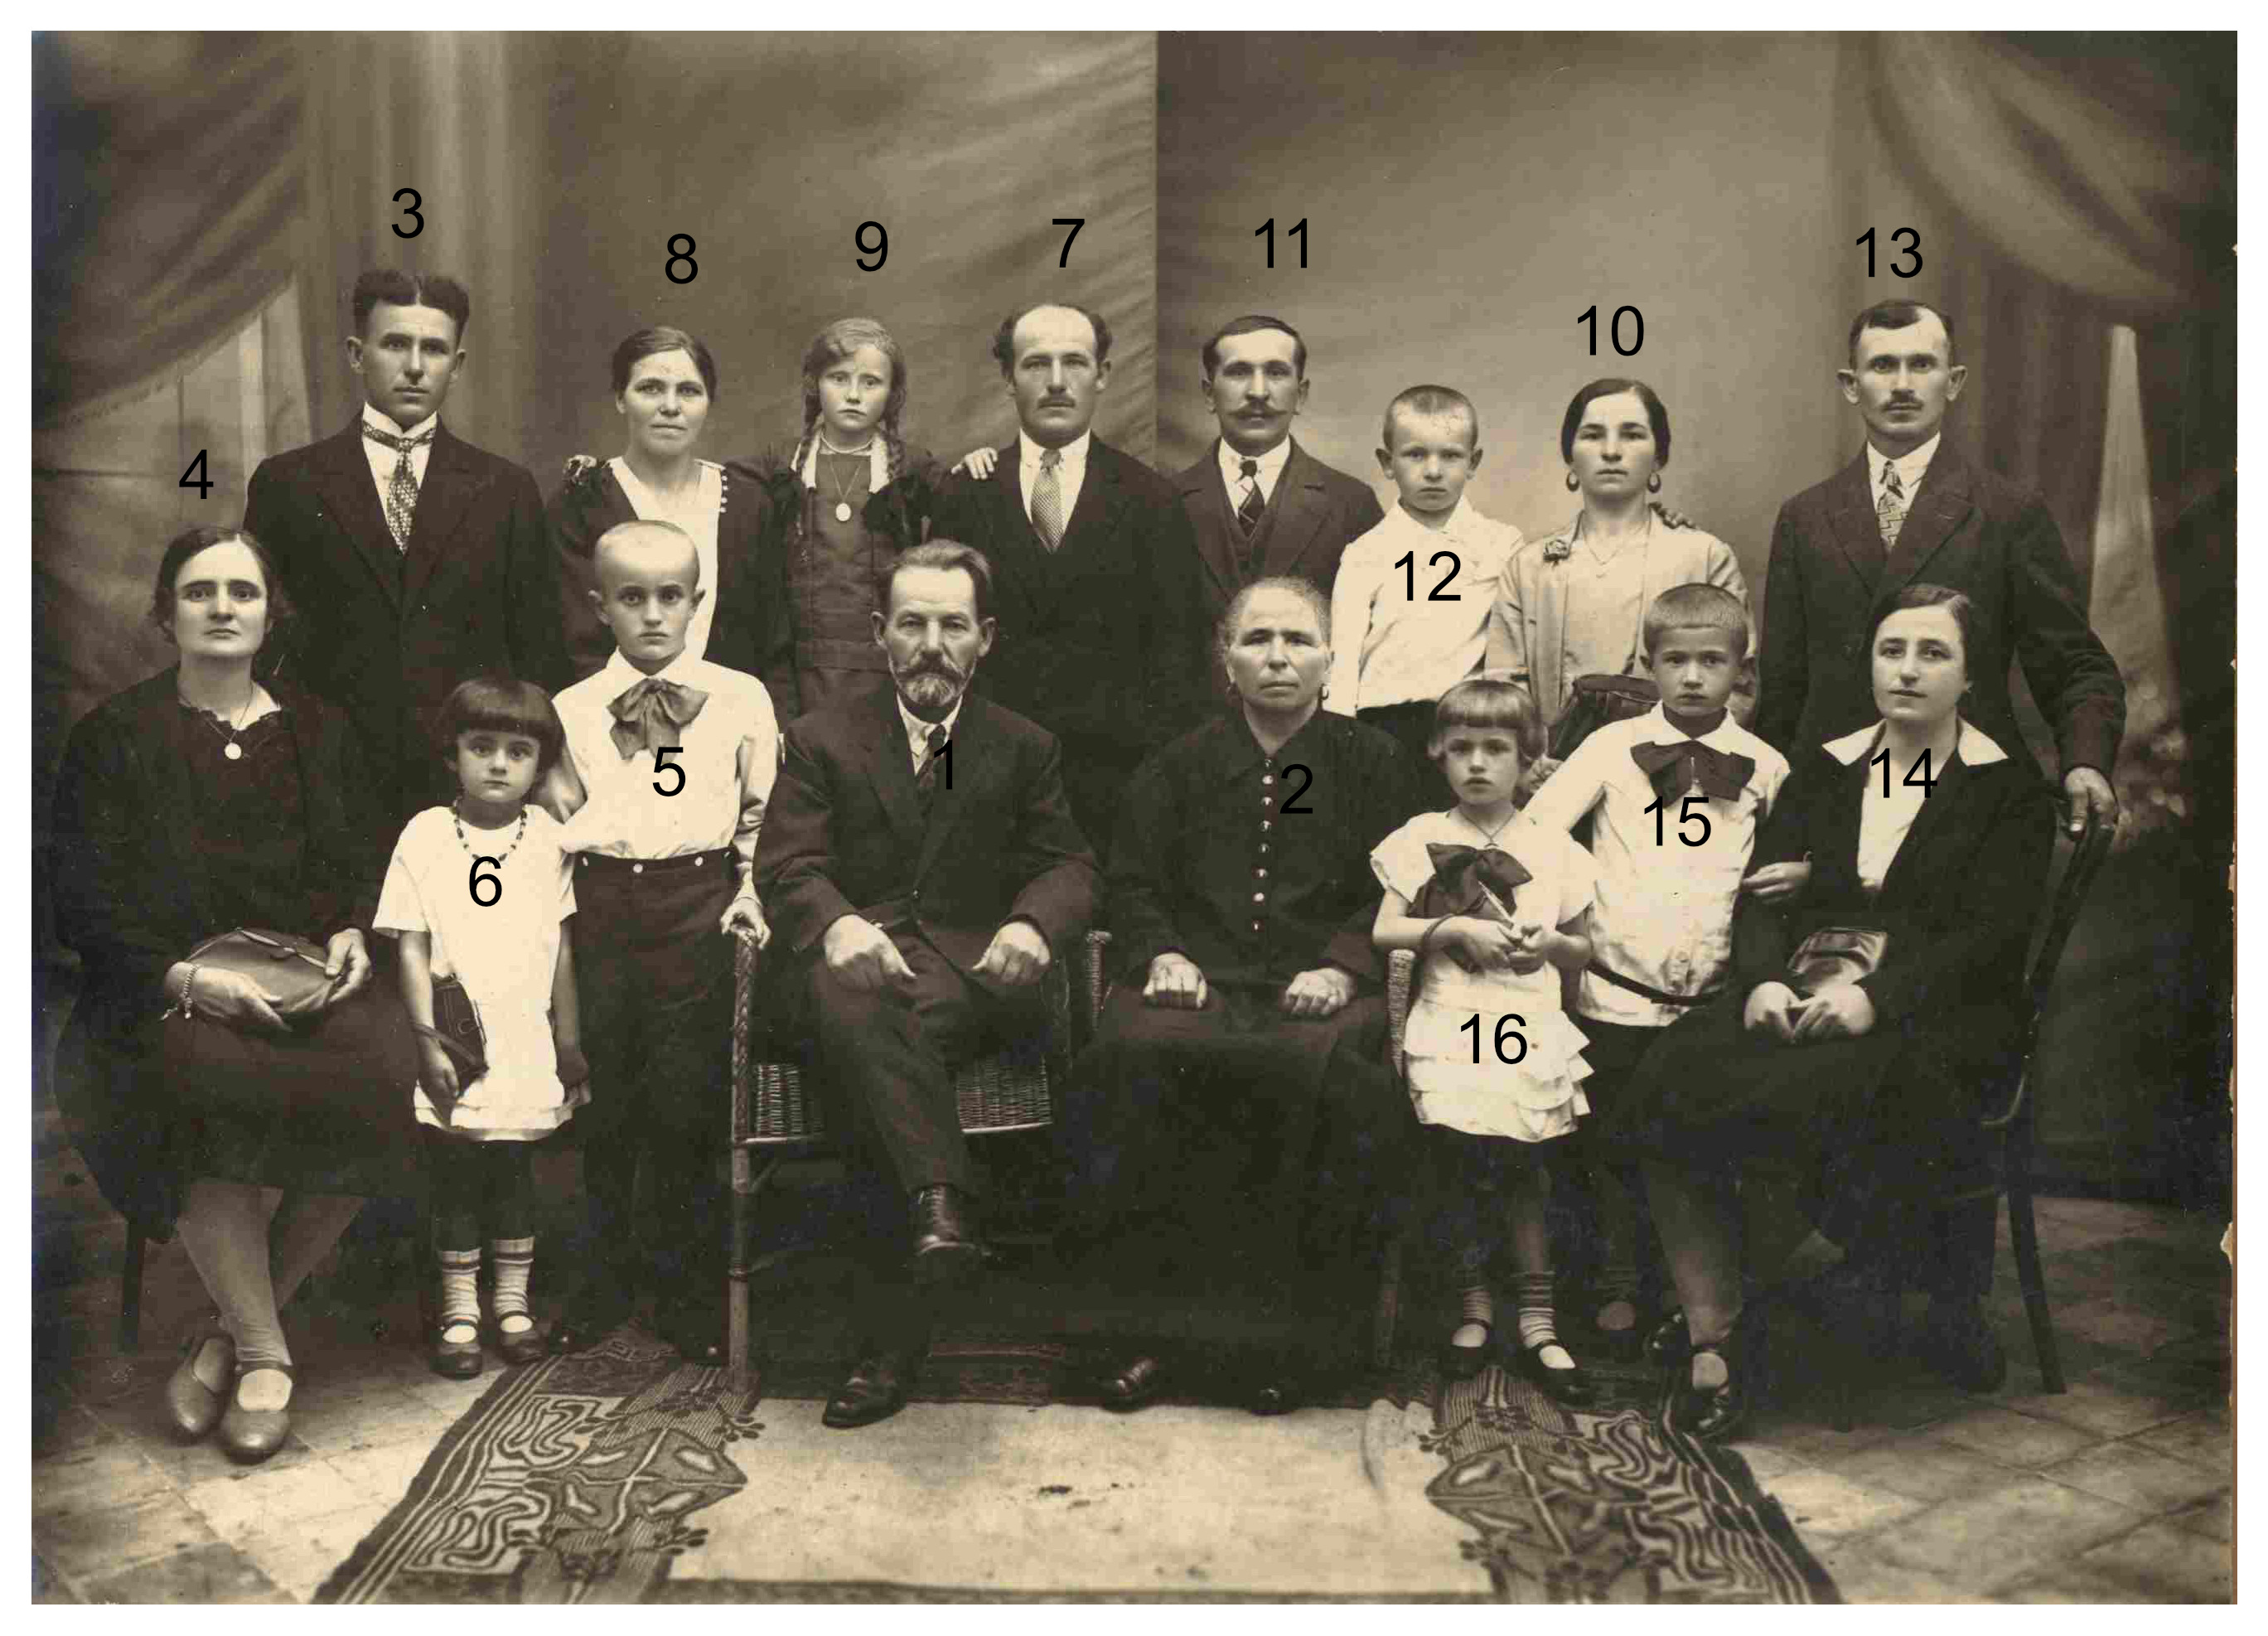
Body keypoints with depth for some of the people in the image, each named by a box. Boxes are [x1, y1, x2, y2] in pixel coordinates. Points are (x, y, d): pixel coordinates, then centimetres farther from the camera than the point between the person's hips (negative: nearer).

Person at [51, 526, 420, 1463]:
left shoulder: (317, 731, 16)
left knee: (380, 1079, -29)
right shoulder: (116, 738, 6)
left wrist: (352, 935, -4)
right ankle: (264, 1353, -19)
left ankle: (237, 1323, -11)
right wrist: (188, 979, -17)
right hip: (167, 991, -2)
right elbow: (87, 903, 0)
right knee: (212, 1091, -35)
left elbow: (361, 866, 19)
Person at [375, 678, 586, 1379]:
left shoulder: (548, 836, 2)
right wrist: (428, 1040, -8)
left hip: (526, 1049, 1)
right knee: (454, 1178, 8)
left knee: (514, 1175, 11)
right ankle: (459, 1310, 21)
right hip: (456, 1053, -1)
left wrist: (569, 1042, 8)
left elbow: (561, 946, 6)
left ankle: (512, 1303, 25)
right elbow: (412, 948, -3)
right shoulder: (425, 835, -3)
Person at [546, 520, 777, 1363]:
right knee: (600, 1104, 6)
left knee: (686, 1104, 0)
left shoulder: (740, 700, 7)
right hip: (597, 907, 2)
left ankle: (689, 1290, 17)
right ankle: (602, 1283, 24)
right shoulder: (570, 710, 9)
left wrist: (748, 891, 1)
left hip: (697, 906, -1)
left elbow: (762, 815, 12)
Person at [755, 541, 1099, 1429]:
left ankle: (888, 1342, -33)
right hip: (854, 956, 1)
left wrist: (1033, 925, -16)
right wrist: (839, 924, -20)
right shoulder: (823, 738, 17)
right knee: (855, 1014, -38)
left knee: (921, 1031, -35)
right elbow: (789, 866, 5)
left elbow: (1067, 865, 10)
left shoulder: (1024, 748, 19)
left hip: (966, 964, 0)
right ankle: (946, 1209, -55)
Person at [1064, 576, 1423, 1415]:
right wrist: (1161, 953, -4)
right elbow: (1132, 883, 17)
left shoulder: (1373, 763, 16)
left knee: (1318, 1066, -37)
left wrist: (1342, 966, -9)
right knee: (1124, 1055, -32)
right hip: (1200, 978, 2)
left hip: (1320, 989, -1)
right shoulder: (1180, 765, 21)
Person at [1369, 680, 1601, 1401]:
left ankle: (1537, 1322, 10)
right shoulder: (1421, 839, 7)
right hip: (1450, 1027, 0)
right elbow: (1384, 931, 1)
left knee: (1526, 1172, 1)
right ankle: (1474, 1303, 18)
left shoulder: (1553, 849, 11)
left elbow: (1584, 950, 17)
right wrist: (1456, 929, -10)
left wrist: (1551, 943, -5)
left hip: (1530, 1030, 1)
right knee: (1456, 1167, 0)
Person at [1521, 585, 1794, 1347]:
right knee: (1613, 1141, 9)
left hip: (1714, 997, 1)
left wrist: (1799, 872, -4)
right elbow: (1531, 832, -3)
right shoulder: (1612, 747, 0)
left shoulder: (1764, 766, 5)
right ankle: (1620, 1285, 25)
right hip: (1616, 990, -1)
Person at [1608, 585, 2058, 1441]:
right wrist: (1764, 981, -12)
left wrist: (1874, 997, -21)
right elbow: (1761, 896, 11)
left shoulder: (2009, 788, 7)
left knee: (1815, 1096, -37)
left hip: (1934, 1017, -4)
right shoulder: (1825, 770, 19)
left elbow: (1993, 936, -6)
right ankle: (1712, 1338, -22)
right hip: (1797, 993, 4)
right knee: (1671, 1079, -25)